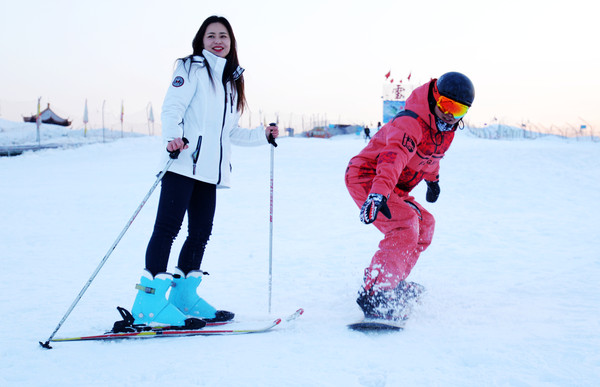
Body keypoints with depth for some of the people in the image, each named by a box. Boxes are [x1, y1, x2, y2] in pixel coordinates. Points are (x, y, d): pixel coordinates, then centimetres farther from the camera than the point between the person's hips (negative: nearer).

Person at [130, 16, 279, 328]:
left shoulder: (232, 80, 25)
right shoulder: (191, 68, 4)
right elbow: (172, 107, -10)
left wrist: (262, 136, 21)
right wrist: (173, 137, -28)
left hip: (210, 170, 7)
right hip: (183, 164, -7)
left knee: (201, 233, 7)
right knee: (168, 227, -12)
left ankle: (184, 296, 17)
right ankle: (150, 301, -12)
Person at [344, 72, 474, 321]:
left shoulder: (445, 127, 4)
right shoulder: (410, 123, -26)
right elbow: (393, 156, -45)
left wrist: (433, 179, 43)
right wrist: (379, 193, -61)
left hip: (392, 188, 10)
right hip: (366, 178, -10)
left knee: (424, 224, 19)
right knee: (405, 227, -27)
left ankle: (394, 282, 26)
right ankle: (374, 295, -30)